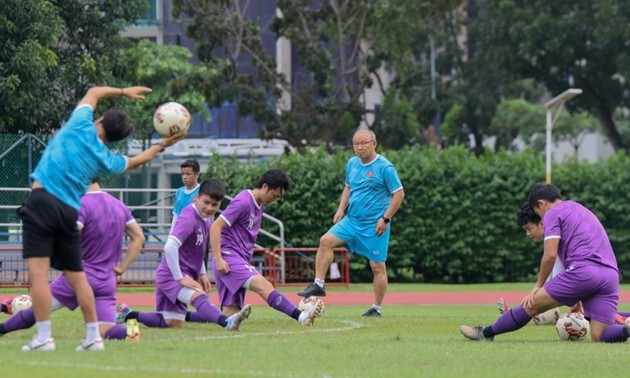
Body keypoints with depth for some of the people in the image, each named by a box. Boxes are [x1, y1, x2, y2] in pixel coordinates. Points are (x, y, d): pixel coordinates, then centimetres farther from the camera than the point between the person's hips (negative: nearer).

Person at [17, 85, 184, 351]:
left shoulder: (81, 126, 3)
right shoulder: (106, 160, 13)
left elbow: (93, 93, 22)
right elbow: (134, 161, 35)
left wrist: (123, 92, 34)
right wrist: (161, 146, 46)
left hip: (42, 201, -5)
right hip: (70, 212, 5)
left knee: (38, 273, -8)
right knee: (77, 276, 15)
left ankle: (43, 337, -14)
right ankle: (94, 337, 15)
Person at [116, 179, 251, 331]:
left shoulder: (206, 218, 9)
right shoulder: (189, 218, -19)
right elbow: (170, 247, -30)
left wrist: (202, 274, 18)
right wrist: (180, 278, -26)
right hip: (171, 276, -10)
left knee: (172, 323, 12)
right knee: (199, 296, -35)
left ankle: (128, 313, 26)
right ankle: (227, 322, -61)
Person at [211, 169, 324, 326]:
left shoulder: (259, 206, 18)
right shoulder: (243, 202, -10)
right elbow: (215, 227, -14)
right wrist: (218, 260, -19)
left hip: (241, 260, 10)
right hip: (228, 257, -10)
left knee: (230, 316, 1)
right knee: (263, 285, -28)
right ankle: (301, 316, -44)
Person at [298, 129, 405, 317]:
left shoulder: (384, 167, -12)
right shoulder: (352, 164, 8)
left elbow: (399, 194, -10)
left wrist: (385, 219, -15)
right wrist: (341, 209, 9)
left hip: (374, 226, -6)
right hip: (352, 220, 6)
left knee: (377, 266, 0)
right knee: (326, 240, -11)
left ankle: (376, 309, 10)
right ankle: (318, 284, -6)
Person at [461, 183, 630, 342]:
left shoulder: (552, 214, 8)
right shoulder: (581, 210, 33)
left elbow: (550, 255, -5)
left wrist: (538, 285, 9)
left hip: (583, 270, -7)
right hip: (612, 275, 7)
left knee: (532, 303, 6)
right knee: (599, 336, 1)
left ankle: (486, 333, 13)